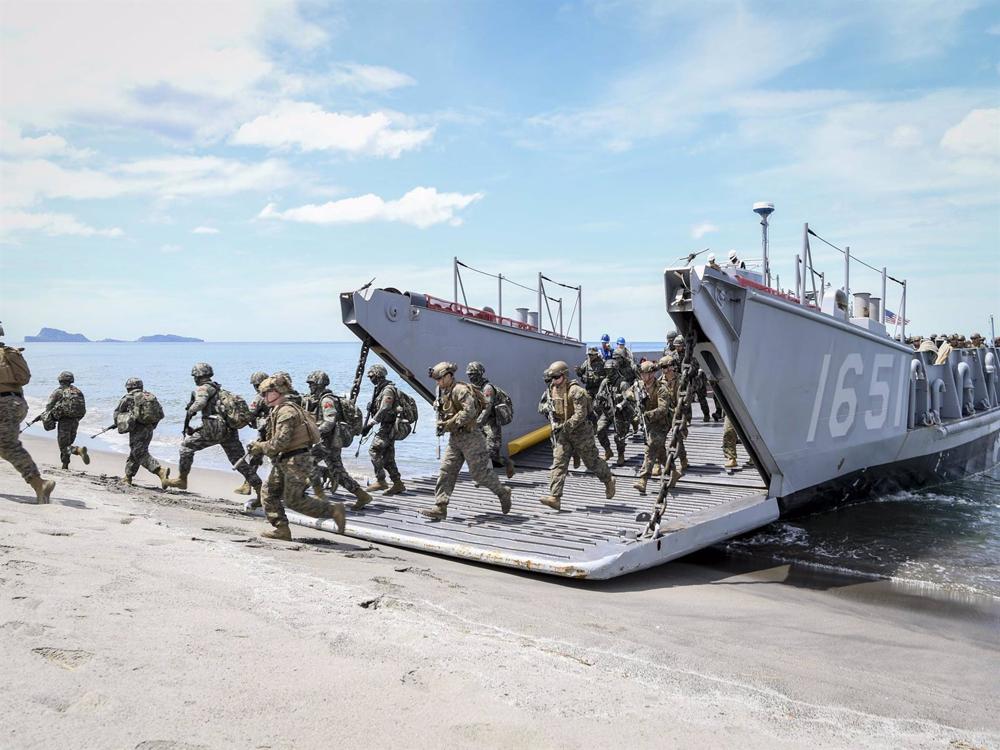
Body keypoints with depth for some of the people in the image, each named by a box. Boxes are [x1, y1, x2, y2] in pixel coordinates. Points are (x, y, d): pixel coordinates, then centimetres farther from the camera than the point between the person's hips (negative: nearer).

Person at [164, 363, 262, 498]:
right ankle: (259, 490, 0)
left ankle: (182, 480, 17)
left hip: (215, 429, -7)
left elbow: (200, 402, -21)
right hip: (230, 430, 7)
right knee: (241, 461, 6)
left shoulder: (203, 388, 0)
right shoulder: (219, 389, 26)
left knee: (187, 446, 12)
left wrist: (188, 414, -10)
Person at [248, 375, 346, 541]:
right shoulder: (278, 410, 15)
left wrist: (260, 447, -12)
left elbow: (281, 442, -24)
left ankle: (334, 510, -1)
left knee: (294, 500, -7)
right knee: (269, 493, 9)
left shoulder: (286, 411, -18)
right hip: (284, 461, 10)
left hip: (296, 460, -10)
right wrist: (259, 445, 10)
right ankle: (281, 530, 12)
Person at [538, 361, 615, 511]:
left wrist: (566, 426, -28)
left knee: (592, 462, 10)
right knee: (558, 463, -7)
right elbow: (551, 409, 20)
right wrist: (555, 425, 10)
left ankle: (609, 481, 37)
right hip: (562, 433, 6)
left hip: (580, 432, -6)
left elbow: (581, 414, -25)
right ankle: (554, 498, -14)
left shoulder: (576, 391, -20)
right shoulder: (552, 390, 4)